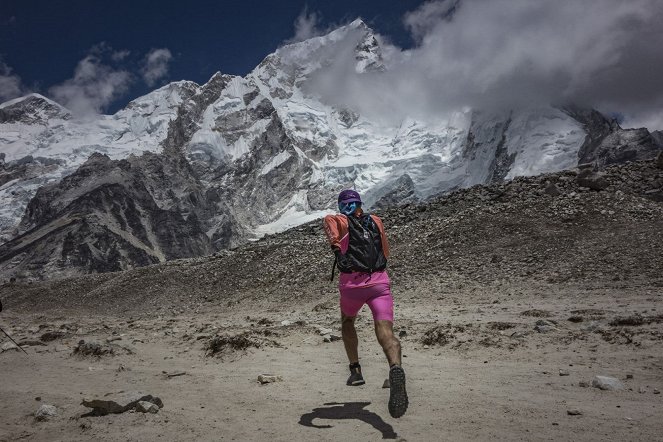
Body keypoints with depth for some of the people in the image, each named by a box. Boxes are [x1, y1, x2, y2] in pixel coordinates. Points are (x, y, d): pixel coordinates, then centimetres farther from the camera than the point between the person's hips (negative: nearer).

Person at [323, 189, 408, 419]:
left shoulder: (339, 220, 13)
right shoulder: (376, 221, 24)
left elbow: (329, 219, -14)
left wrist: (335, 241, -27)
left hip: (352, 283, -1)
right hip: (380, 281, 1)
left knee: (347, 322, 29)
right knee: (386, 332, -15)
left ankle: (356, 371, 28)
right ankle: (395, 368, -45)